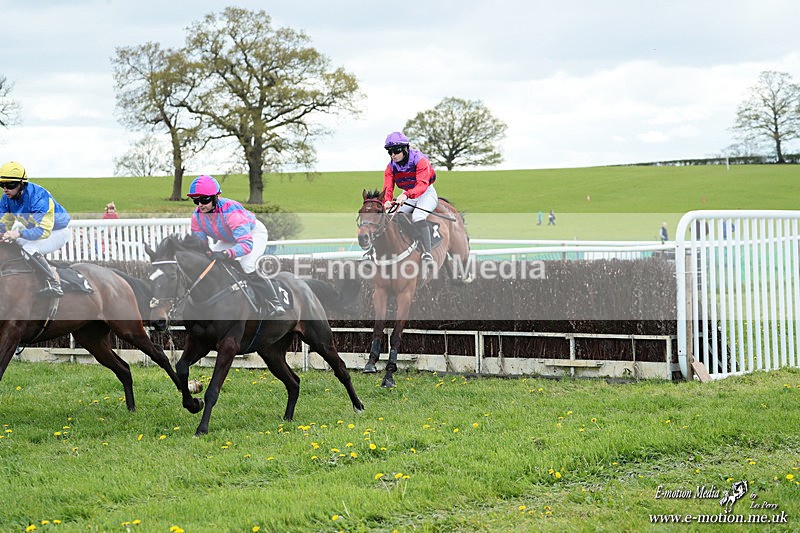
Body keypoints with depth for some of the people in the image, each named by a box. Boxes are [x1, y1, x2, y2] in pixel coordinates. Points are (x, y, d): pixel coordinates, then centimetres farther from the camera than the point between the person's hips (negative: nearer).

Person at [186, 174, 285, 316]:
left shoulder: (230, 211, -41)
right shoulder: (197, 216, -20)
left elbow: (247, 244, -46)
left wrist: (225, 254, -60)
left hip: (254, 232, -7)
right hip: (229, 239, 8)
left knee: (248, 266, -29)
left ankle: (276, 304, -19)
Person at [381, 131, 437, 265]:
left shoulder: (420, 160, -21)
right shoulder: (391, 167, -3)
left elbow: (422, 185, -33)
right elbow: (388, 187, -12)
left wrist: (406, 195, -51)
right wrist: (387, 201, -36)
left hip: (427, 194, -7)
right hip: (408, 197, 7)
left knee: (417, 216, -35)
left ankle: (427, 253, -44)